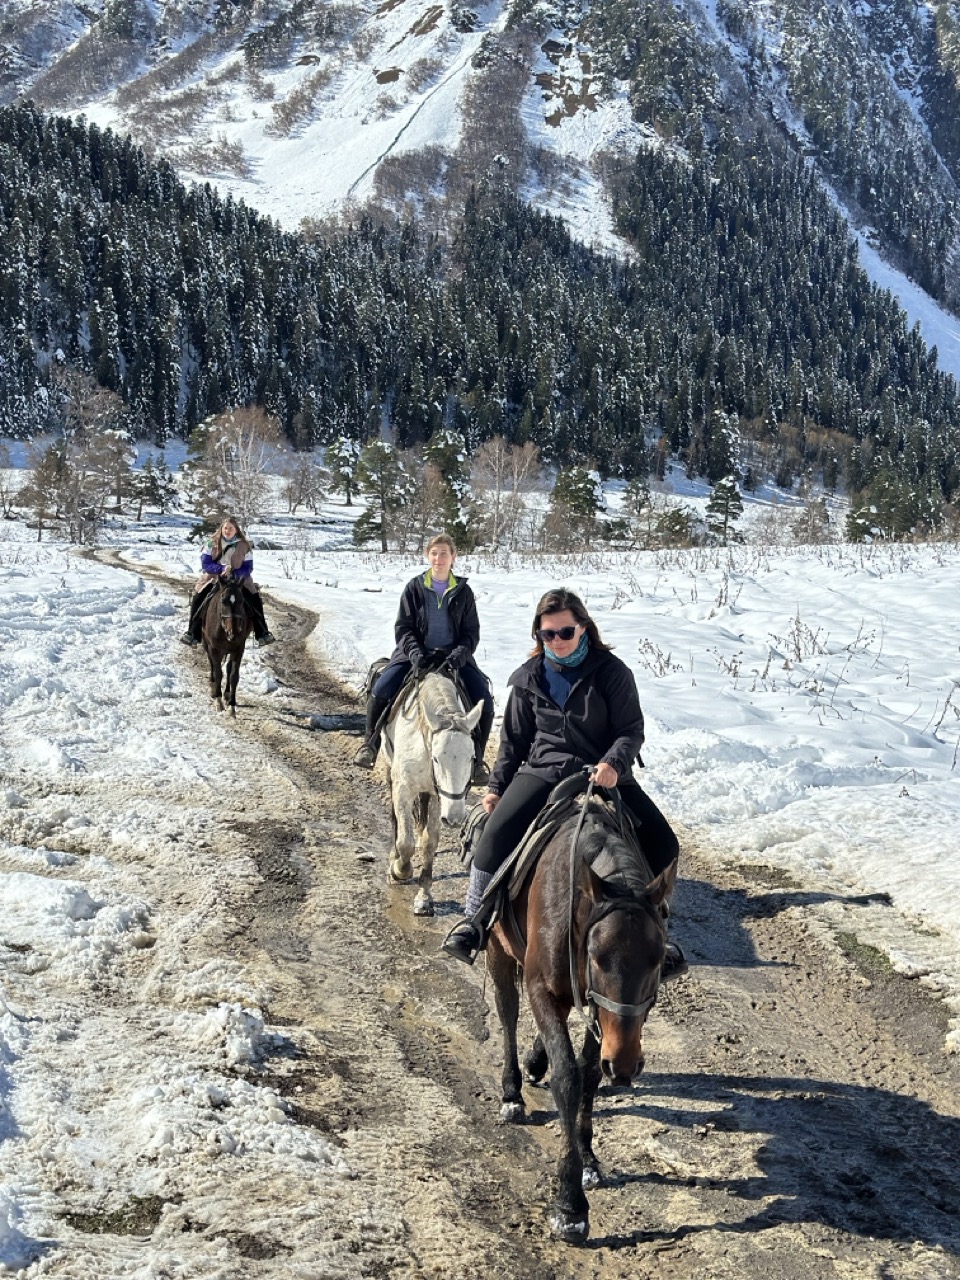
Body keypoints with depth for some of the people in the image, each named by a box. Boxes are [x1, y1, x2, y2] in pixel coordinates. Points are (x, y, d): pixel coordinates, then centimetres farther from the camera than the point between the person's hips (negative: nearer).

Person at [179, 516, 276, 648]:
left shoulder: (244, 546, -3)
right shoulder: (212, 544, -4)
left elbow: (248, 568, -4)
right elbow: (205, 564, -8)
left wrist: (233, 573, -23)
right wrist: (222, 569, -25)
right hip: (213, 578, 0)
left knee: (255, 600, -13)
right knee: (197, 599, -17)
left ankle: (262, 633, 1)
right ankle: (192, 633, -3)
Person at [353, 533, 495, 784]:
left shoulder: (463, 592, 4)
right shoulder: (414, 588, 2)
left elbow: (472, 631, 4)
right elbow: (402, 627, 0)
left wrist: (461, 653, -16)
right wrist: (415, 652, -18)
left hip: (453, 657, 1)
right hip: (416, 655, -1)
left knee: (484, 702, -19)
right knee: (380, 692, -23)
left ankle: (476, 758, 1)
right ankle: (370, 745, 2)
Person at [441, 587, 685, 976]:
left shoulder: (612, 672, -5)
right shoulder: (529, 678, 4)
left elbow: (631, 729, -8)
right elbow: (514, 738, 13)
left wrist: (613, 763, -26)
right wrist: (497, 785, 8)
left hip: (605, 773, 0)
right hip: (544, 769, 1)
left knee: (662, 845, -13)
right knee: (498, 832, -23)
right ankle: (476, 920, -6)